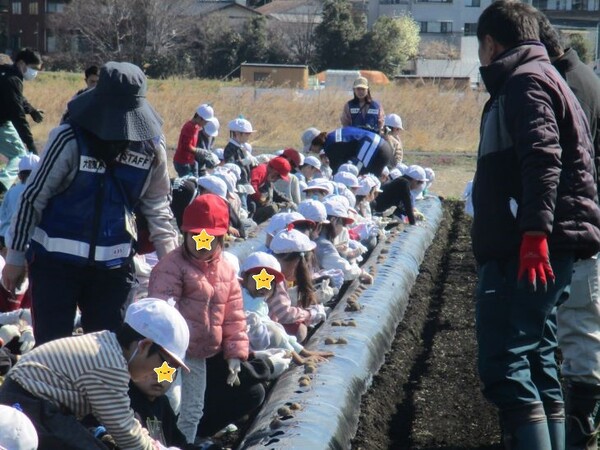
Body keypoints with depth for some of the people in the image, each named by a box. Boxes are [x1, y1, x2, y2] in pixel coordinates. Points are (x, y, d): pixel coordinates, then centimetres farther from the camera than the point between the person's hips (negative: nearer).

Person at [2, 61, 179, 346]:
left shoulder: (151, 146, -3)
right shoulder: (69, 140, -15)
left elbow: (156, 204, 11)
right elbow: (33, 198, -7)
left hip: (113, 264, 3)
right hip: (56, 259, -3)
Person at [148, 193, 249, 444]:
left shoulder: (226, 271, 9)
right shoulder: (172, 266, -13)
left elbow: (234, 316, 13)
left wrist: (235, 353, 8)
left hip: (200, 356, 7)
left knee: (192, 413, 19)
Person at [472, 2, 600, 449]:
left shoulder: (524, 81, -6)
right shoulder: (545, 77, 25)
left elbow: (543, 159, -21)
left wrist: (535, 231, -28)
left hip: (527, 248, -10)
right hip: (533, 249, 10)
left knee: (503, 362, -15)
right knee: (536, 360, 12)